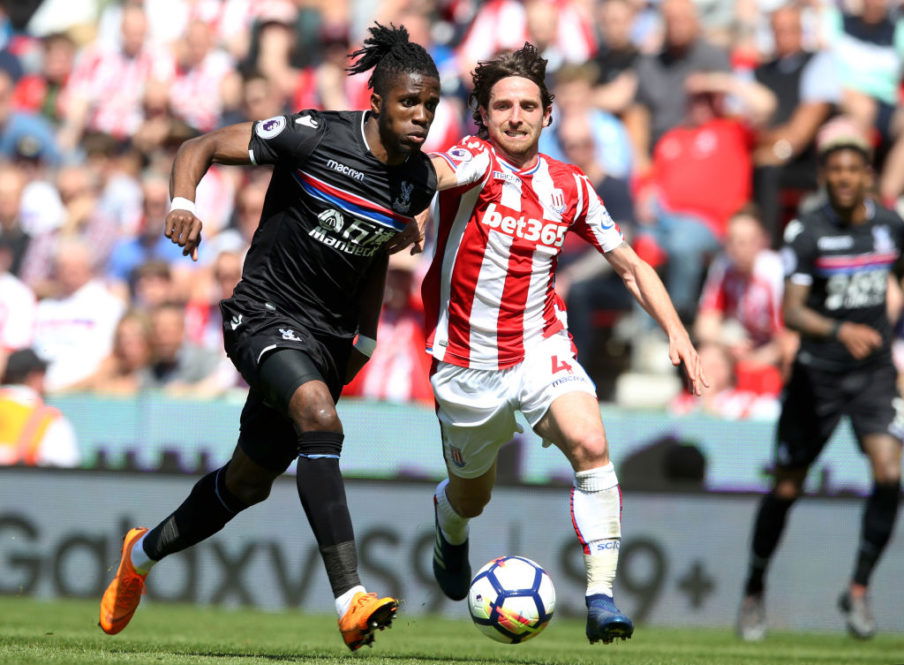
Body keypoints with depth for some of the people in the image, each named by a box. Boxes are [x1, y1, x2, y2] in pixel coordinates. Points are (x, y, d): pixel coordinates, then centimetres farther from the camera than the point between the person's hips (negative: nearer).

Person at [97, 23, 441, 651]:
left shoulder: (419, 181, 1)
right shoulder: (314, 136, -16)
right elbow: (201, 147, -8)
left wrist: (365, 337, 16)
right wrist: (183, 203, -27)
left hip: (329, 335, 7)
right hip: (266, 313, -7)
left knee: (249, 483, 15)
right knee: (319, 417, -34)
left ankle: (144, 553, 43)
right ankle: (352, 601, -40)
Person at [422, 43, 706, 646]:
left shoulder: (569, 187, 2)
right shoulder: (476, 161, -11)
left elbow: (631, 265, 10)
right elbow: (438, 172, -37)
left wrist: (676, 331, -3)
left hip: (541, 350, 2)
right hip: (468, 364, -1)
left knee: (590, 446, -26)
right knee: (472, 496, 15)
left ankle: (602, 596, -26)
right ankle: (449, 523, 55)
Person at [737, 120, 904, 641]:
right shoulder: (807, 233, -12)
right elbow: (791, 311, -21)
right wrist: (839, 331, -38)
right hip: (818, 372, -2)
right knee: (787, 489, 5)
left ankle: (859, 589, -2)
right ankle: (755, 589, 26)